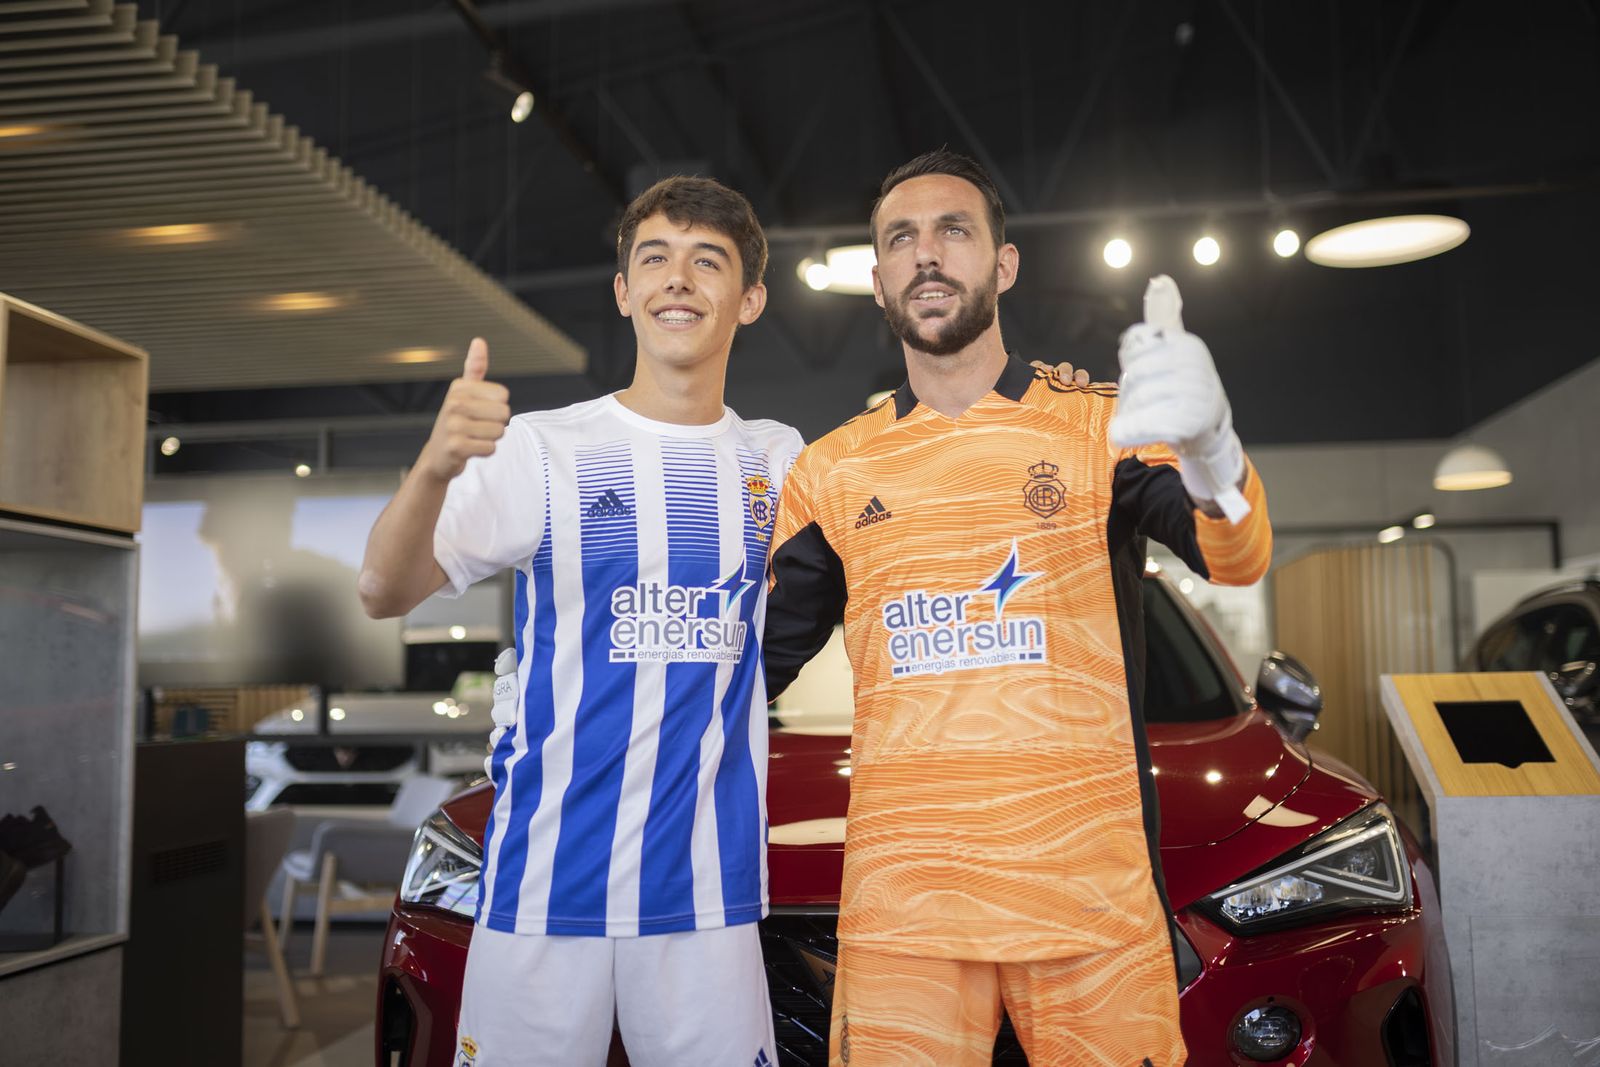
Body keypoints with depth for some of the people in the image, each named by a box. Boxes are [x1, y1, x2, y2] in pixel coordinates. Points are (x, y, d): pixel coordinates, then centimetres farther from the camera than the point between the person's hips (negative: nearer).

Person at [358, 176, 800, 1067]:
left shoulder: (777, 460, 7)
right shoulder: (543, 449, -4)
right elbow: (387, 593, -13)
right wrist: (435, 468, -35)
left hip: (709, 892, 3)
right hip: (546, 883, -2)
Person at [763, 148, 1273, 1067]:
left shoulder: (1099, 428, 1)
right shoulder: (833, 471, 9)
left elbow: (1237, 561, -16)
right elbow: (758, 659, 13)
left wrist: (1210, 453, -37)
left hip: (1090, 893, -1)